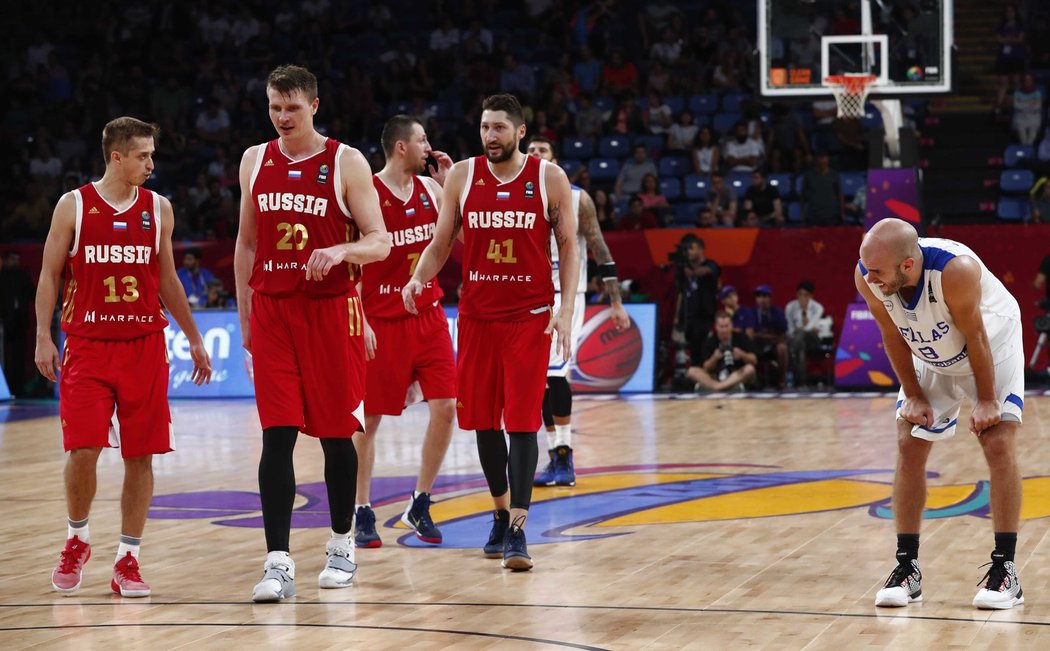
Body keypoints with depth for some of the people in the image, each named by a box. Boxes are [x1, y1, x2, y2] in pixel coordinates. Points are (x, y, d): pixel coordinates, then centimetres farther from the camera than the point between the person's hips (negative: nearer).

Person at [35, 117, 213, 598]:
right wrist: (43, 337, -6)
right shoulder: (74, 206, 0)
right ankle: (77, 540, 16)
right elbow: (49, 274, 3)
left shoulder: (158, 209, 7)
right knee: (83, 450, -9)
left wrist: (193, 338, 14)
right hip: (87, 345, -2)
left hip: (144, 346, 2)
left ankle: (127, 560, 9)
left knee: (140, 456, 0)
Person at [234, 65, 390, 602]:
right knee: (277, 435, -7)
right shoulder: (255, 161, 8)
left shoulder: (346, 163, -4)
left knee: (336, 432, 7)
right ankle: (278, 563, -10)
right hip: (271, 311, 2)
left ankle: (341, 546, 24)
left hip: (330, 310, -2)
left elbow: (380, 243, -5)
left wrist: (340, 251, -26)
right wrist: (244, 316, 13)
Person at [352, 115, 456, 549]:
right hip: (382, 319, -5)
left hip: (427, 314, 5)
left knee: (445, 407, -2)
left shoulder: (430, 189, 6)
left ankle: (419, 506, 11)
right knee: (368, 419, 0)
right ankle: (362, 513, 12)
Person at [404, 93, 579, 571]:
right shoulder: (462, 176, 3)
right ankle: (501, 514, 26)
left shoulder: (549, 179, -2)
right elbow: (440, 244, 9)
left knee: (522, 422, -9)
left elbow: (569, 246, 1)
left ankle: (517, 531, -11)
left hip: (529, 316, -3)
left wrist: (565, 309, -10)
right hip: (477, 314, 3)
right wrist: (419, 278, -11)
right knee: (483, 420, 7)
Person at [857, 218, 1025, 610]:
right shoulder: (866, 276, -27)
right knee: (909, 448, -3)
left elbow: (975, 337, -27)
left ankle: (1005, 570, -7)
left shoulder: (956, 269, -41)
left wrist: (986, 401, -18)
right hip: (931, 355, 5)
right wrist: (914, 396, -7)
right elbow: (893, 337, -10)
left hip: (993, 345, -4)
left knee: (998, 444, -13)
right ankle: (907, 568, 5)